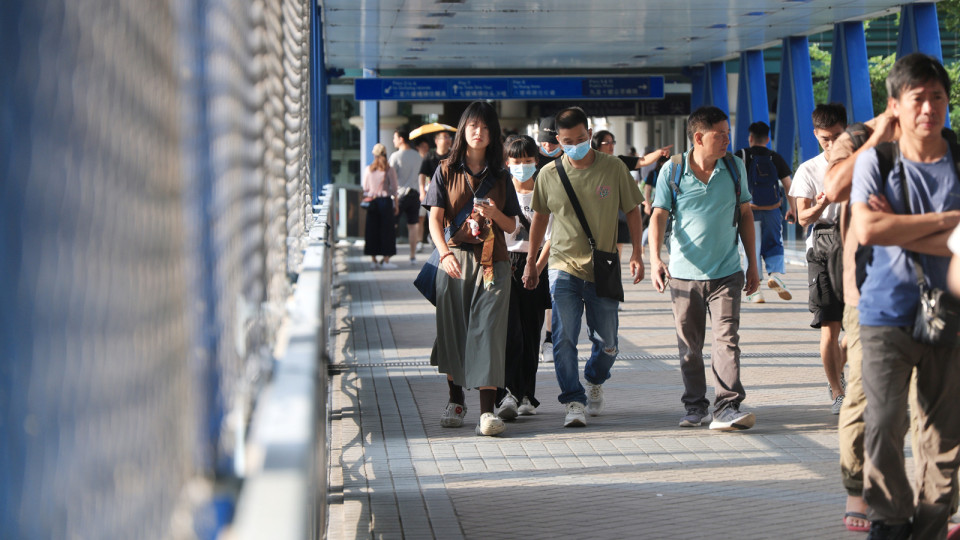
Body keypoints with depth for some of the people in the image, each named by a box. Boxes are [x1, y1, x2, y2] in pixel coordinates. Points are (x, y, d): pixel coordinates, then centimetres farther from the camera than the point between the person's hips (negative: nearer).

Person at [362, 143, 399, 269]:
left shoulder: (368, 169, 1)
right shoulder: (390, 170, -5)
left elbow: (365, 187, 5)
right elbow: (394, 189, -4)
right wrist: (396, 205, 2)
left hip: (372, 202, 2)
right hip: (386, 201, -2)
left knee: (372, 231, 8)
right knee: (387, 230, 4)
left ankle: (373, 260, 7)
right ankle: (385, 260, 2)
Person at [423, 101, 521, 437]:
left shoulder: (500, 177, 11)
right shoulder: (446, 172, 7)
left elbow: (511, 226, 12)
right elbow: (435, 220, -2)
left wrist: (494, 213, -10)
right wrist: (445, 253, -19)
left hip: (492, 261, 0)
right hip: (455, 258, 0)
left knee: (487, 330, -9)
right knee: (453, 330, 5)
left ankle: (487, 410, -14)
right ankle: (455, 400, 21)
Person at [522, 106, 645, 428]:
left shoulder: (614, 168, -3)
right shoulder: (549, 174, 0)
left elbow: (632, 210, 7)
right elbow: (540, 218, 13)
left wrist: (636, 254, -1)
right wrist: (531, 263, 17)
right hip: (563, 266, 0)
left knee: (606, 342, 8)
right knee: (564, 338, -12)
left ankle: (595, 382, 37)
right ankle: (573, 402, -6)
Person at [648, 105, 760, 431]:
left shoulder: (734, 167, 4)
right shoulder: (672, 171, -2)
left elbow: (745, 215, 11)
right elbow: (659, 215, -4)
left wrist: (752, 264, 11)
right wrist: (654, 259, -19)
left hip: (726, 273, 0)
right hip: (684, 273, 0)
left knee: (727, 339, -11)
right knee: (689, 346, 8)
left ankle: (727, 407, -12)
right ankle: (696, 407, 20)